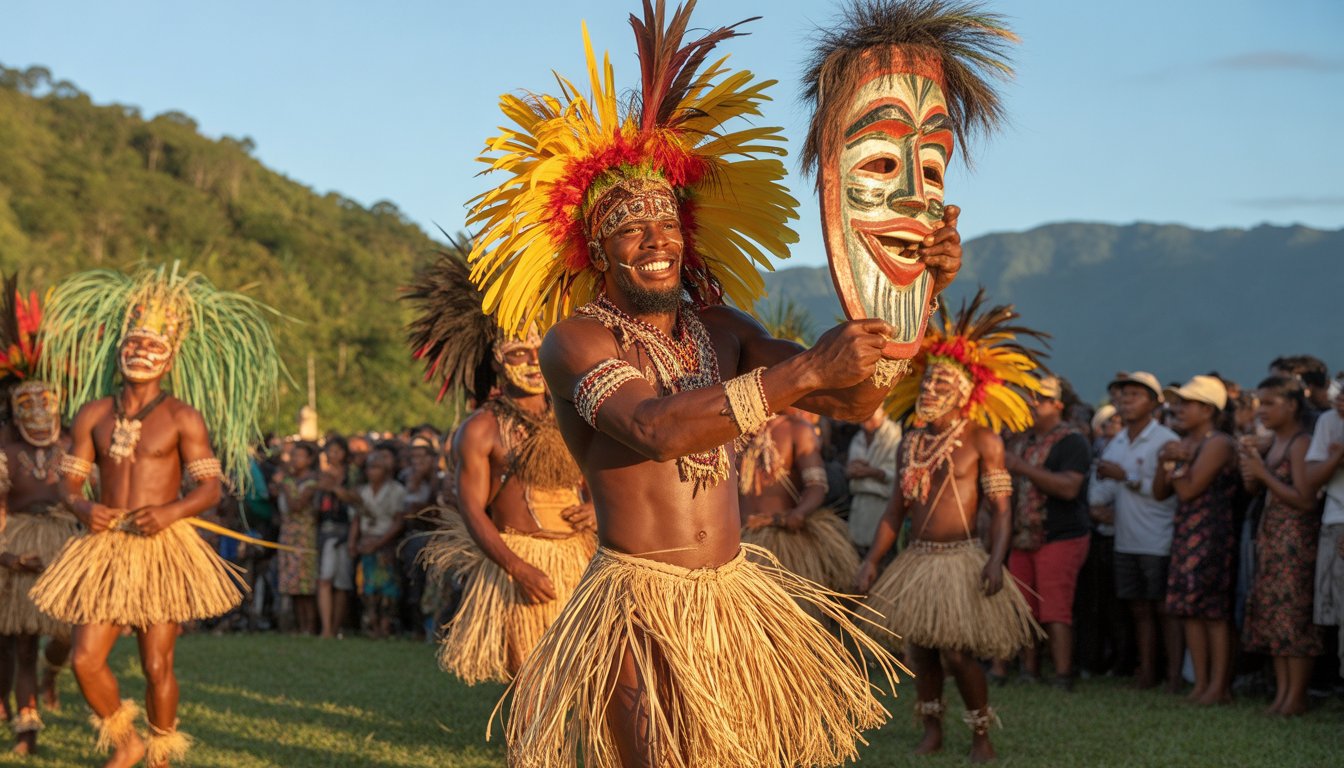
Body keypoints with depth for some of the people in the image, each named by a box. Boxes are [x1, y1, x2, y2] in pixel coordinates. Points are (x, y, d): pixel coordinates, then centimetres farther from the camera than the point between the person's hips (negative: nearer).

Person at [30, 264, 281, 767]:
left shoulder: (184, 417, -1)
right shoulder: (93, 414, 9)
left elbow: (210, 488, -6)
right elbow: (70, 483, 9)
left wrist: (171, 511, -24)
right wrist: (84, 508, -13)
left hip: (162, 549, -3)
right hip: (104, 548, 4)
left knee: (156, 665, -2)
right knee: (86, 659, -3)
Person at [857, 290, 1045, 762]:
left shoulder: (982, 441, -5)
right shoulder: (911, 444, 10)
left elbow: (1001, 509, -9)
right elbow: (897, 508, 13)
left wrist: (996, 560, -22)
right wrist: (873, 559, 6)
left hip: (961, 560, -5)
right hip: (916, 560, 5)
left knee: (957, 653, -10)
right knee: (921, 651, 8)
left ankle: (980, 736, 6)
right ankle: (932, 732, 23)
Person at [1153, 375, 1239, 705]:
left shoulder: (1218, 444, -11)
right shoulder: (1184, 443, 16)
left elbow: (1189, 490, -18)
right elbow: (1160, 493, 14)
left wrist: (1174, 463, -2)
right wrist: (1164, 463, -2)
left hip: (1212, 534, -9)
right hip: (1185, 533, 9)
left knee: (1214, 610, -6)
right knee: (1189, 610, 6)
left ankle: (1219, 686, -3)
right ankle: (1200, 683, 11)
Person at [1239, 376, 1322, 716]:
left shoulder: (1301, 444, -12)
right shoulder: (1271, 444, 13)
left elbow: (1305, 500, -17)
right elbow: (1255, 491, 16)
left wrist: (1263, 473, -15)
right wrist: (1249, 470, -4)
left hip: (1296, 537, -9)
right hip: (1270, 535, 9)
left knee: (1293, 614, -8)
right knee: (1271, 614, 7)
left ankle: (1296, 697, -5)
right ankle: (1281, 693, 10)